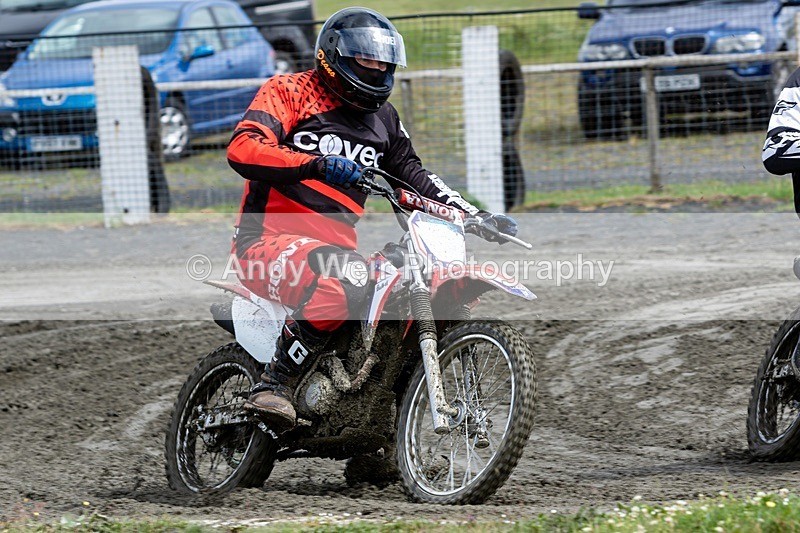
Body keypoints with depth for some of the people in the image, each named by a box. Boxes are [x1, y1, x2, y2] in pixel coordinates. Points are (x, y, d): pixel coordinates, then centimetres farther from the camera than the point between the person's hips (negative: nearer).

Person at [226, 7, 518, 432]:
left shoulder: (383, 119, 21)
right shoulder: (290, 92, -2)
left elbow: (412, 176, 30)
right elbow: (243, 149, -18)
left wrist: (474, 216, 15)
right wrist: (317, 165, -34)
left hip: (337, 248, 8)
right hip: (270, 240, -8)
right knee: (343, 282, -38)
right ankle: (273, 385, -30)